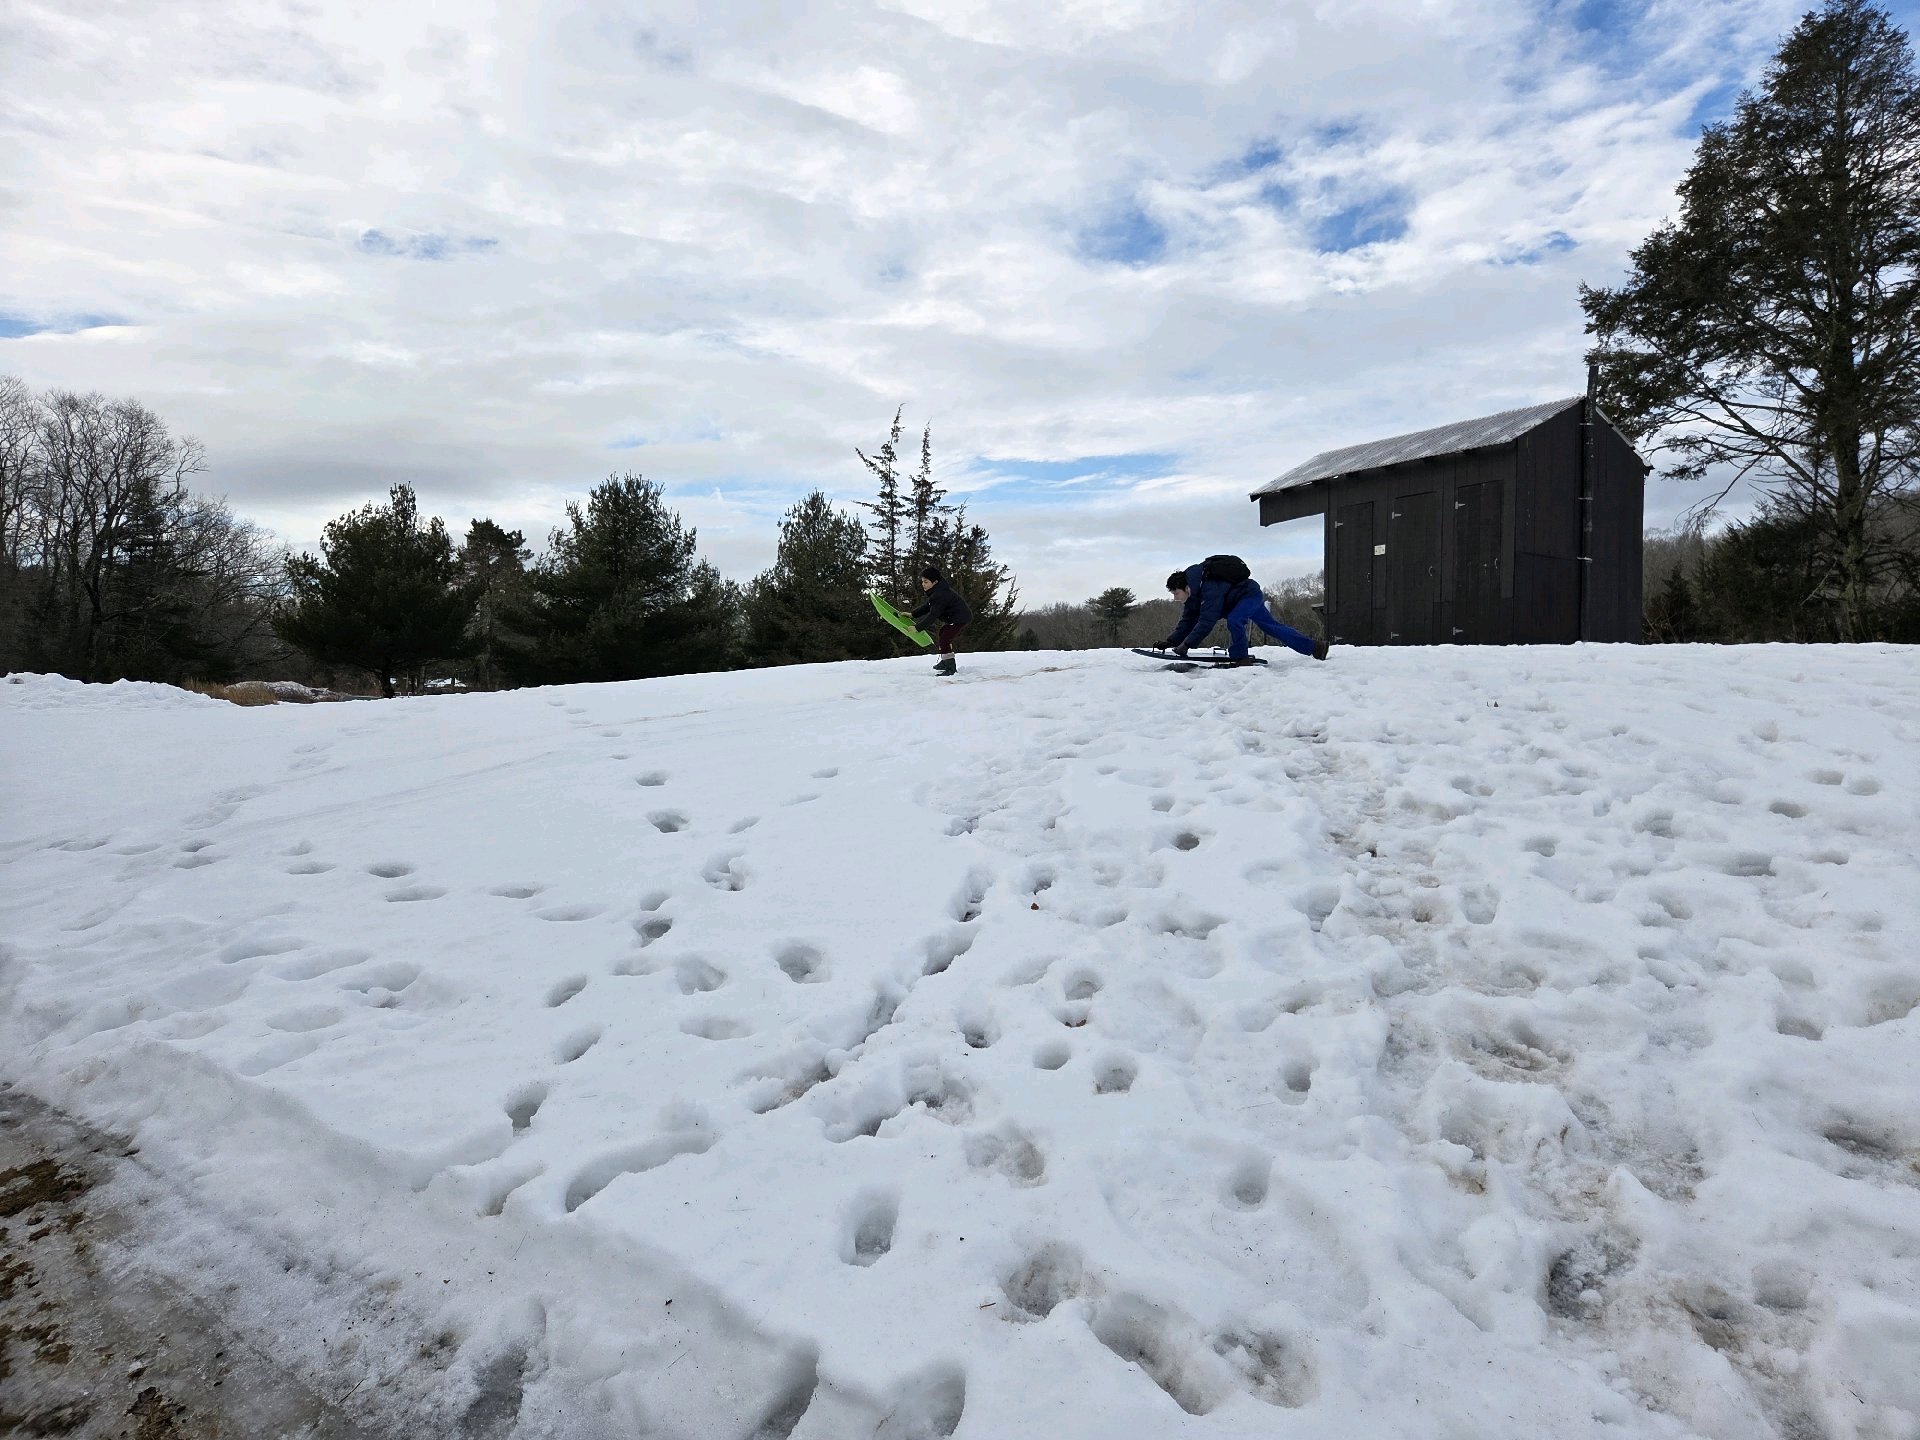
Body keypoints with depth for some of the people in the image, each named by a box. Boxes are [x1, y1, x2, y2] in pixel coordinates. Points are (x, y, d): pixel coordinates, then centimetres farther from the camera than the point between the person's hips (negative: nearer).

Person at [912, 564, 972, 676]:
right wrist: (912, 614, 5)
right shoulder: (937, 591, 4)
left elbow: (933, 616, -30)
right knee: (942, 635, 25)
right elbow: (927, 607, 14)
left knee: (944, 639, -18)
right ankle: (946, 662, 39)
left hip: (960, 618, -12)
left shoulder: (940, 595, -29)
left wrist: (918, 628, -28)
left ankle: (951, 667, -14)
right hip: (953, 617, 12)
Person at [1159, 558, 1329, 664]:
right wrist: (1171, 641, -15)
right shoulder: (1193, 595, -8)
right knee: (1273, 627, 14)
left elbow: (1206, 621, -44)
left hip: (1250, 594, -11)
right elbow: (1188, 621, -4)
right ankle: (1314, 646, 22)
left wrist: (1186, 644, -46)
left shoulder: (1209, 589, -39)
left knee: (1234, 620, -36)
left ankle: (1240, 658, -21)